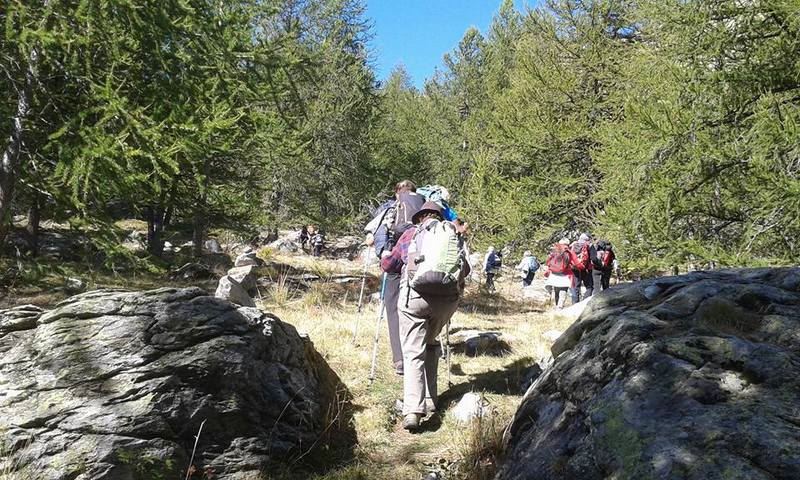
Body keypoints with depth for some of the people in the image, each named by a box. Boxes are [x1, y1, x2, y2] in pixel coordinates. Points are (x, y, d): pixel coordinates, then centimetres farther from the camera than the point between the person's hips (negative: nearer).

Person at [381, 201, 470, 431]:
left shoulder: (411, 234, 17)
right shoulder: (454, 234, 22)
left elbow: (388, 265, 22)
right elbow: (465, 268, 26)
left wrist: (403, 268, 44)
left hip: (414, 295, -2)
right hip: (448, 298, 2)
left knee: (413, 352, -1)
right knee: (431, 343, 24)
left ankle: (413, 410, -15)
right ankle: (429, 400, 23)